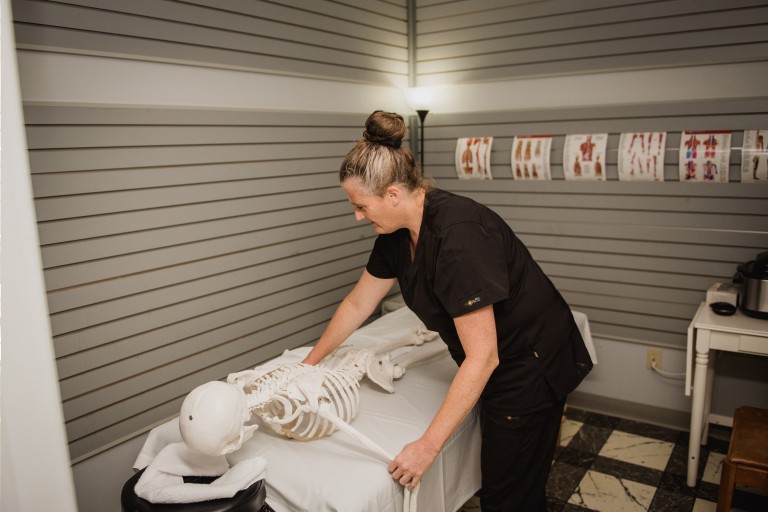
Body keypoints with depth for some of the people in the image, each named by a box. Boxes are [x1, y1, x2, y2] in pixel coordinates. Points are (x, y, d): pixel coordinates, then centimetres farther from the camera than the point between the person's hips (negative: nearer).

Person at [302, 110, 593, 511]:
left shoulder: (457, 235, -33)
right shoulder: (398, 233, -5)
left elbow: (482, 357, -30)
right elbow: (357, 303, 8)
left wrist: (428, 445, -26)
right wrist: (310, 362, 15)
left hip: (531, 366, -8)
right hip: (499, 366, 8)